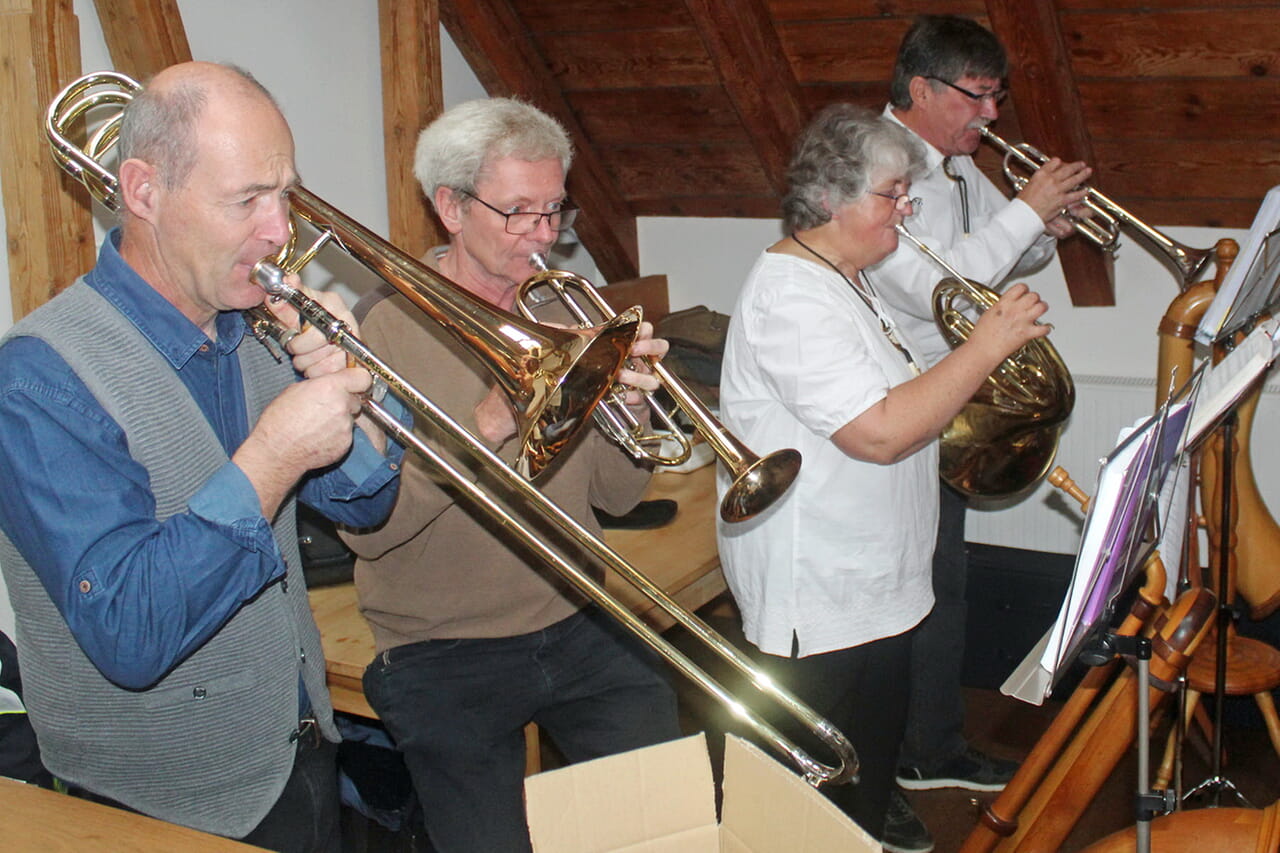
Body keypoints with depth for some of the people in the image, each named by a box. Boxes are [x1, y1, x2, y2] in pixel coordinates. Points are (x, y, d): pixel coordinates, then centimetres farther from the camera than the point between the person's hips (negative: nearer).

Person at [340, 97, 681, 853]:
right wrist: (490, 420, -29)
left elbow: (618, 497, 5)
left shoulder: (563, 315, 5)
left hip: (580, 630, 4)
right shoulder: (389, 327, -10)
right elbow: (366, 528, -21)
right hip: (447, 657, -4)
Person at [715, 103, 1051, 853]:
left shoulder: (841, 281, 11)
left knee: (874, 763, 26)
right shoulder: (793, 296, -23)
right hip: (822, 603, -11)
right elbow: (881, 432, -31)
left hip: (874, 586, 11)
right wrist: (987, 347, -23)